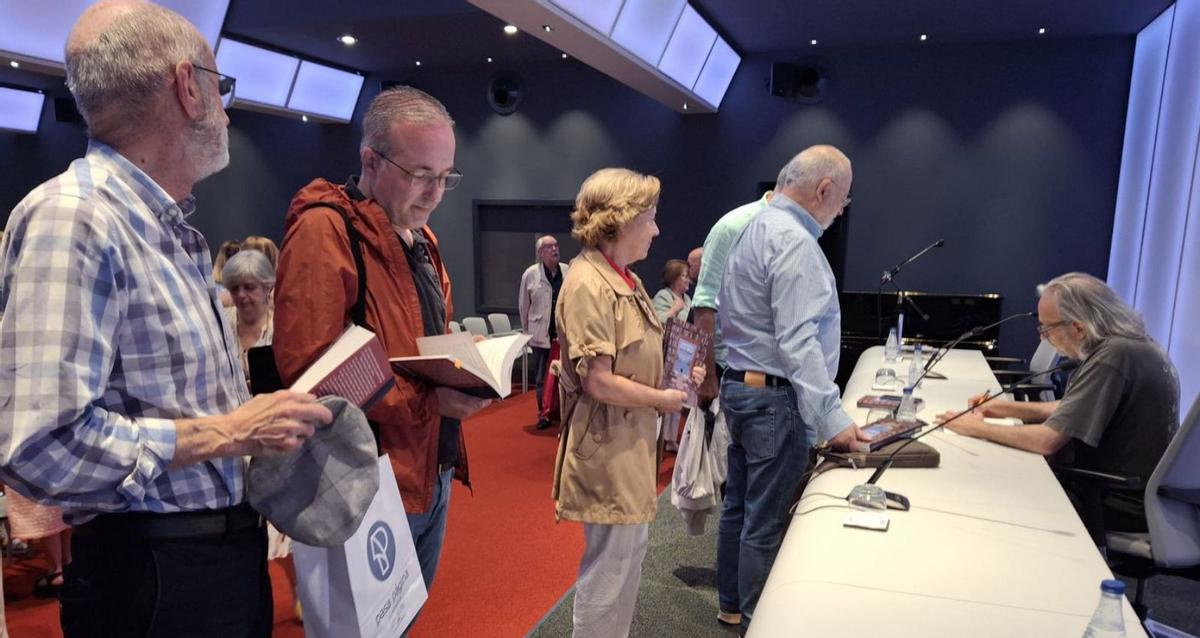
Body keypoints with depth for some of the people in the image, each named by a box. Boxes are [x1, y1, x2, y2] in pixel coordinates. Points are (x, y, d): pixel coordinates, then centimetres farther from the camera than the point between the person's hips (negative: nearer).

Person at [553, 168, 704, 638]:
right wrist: (663, 400, -13)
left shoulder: (626, 280, 8)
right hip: (608, 444, -10)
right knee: (609, 564, 3)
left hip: (633, 438, 10)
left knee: (631, 549, 21)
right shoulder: (588, 284, -21)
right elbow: (599, 382, -25)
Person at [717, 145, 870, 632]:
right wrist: (832, 418, -26)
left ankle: (732, 603, 34)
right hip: (774, 396, -10)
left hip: (740, 385, 10)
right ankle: (756, 624, 14)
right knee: (765, 524, 1)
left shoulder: (756, 227, 13)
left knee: (739, 506, 19)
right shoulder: (794, 242, -18)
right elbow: (798, 342, -25)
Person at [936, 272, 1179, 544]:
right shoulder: (1132, 344, 4)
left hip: (1124, 505, -9)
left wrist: (978, 429, -14)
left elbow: (1047, 440, -27)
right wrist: (1007, 407, 6)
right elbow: (1074, 410, 14)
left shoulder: (1112, 356, -27)